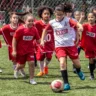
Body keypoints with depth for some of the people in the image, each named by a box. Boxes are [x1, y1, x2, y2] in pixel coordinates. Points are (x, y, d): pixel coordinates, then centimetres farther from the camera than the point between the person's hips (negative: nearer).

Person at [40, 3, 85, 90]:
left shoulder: (68, 20, -12)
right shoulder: (52, 23, -2)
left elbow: (77, 24, -30)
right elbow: (45, 30, 16)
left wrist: (80, 27, -52)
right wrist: (42, 40, 9)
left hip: (70, 45, -1)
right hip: (59, 46, 1)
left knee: (77, 64, 8)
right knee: (62, 63, -19)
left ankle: (79, 71, 46)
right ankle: (66, 84, -10)